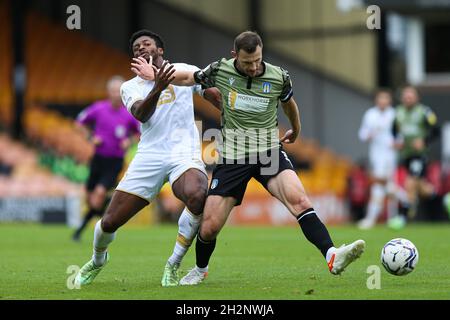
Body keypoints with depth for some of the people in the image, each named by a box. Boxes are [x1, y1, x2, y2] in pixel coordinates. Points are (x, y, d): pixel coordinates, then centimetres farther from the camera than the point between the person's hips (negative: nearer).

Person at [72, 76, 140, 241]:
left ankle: (82, 228, -8)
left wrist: (129, 141, -10)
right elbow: (80, 122, 10)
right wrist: (91, 137, -5)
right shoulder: (99, 108, -5)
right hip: (99, 158, 2)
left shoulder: (129, 114, -6)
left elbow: (140, 133, 10)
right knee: (90, 197, 5)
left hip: (116, 161, -2)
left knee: (100, 192, -20)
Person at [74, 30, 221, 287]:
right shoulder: (130, 87, 11)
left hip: (184, 152, -2)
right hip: (149, 157, 2)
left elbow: (218, 97, 14)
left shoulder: (185, 71, 10)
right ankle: (98, 261, 36)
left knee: (197, 197, -36)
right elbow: (141, 115, -10)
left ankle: (173, 266, -17)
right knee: (110, 222, -1)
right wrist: (157, 89, -29)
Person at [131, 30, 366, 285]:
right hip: (232, 156, 1)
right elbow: (189, 78, 17)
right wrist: (155, 75, 16)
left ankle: (332, 257, -40)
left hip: (269, 152, -1)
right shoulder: (220, 71, -5)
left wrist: (296, 131, 35)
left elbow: (288, 103, 18)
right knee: (210, 226, -1)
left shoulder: (279, 77, -6)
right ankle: (200, 270, 30)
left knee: (298, 199, -29)